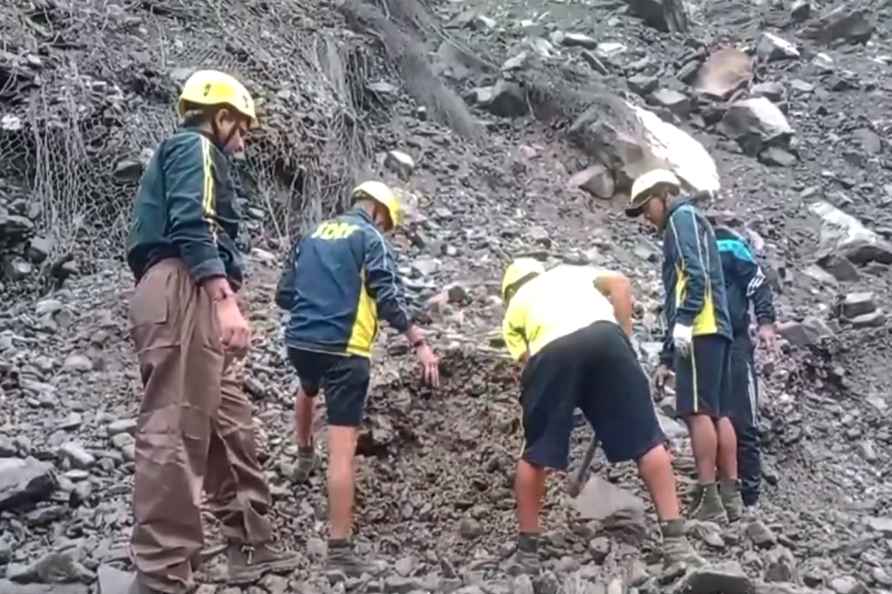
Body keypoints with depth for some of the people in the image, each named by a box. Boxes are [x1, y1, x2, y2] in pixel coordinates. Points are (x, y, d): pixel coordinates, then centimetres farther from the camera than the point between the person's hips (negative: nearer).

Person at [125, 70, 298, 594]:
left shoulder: (178, 153, 32)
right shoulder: (196, 146, 2)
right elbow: (192, 226, -16)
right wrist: (226, 300, -24)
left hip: (189, 299, 11)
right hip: (185, 292, -11)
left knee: (230, 427, 12)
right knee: (177, 431, -14)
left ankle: (253, 547, 18)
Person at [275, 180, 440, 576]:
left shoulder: (314, 234, 17)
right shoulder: (369, 237, -1)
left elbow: (284, 295, 19)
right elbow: (388, 296, -13)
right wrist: (419, 343, -13)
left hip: (299, 341, 6)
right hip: (342, 348, -6)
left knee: (308, 390, 42)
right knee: (342, 449, -6)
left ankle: (304, 457, 57)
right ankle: (340, 550, -7)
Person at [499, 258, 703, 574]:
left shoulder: (513, 309, 34)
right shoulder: (570, 271, 39)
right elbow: (620, 283, 19)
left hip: (551, 350, 0)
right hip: (603, 334, 1)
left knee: (535, 456, 15)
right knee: (647, 441, 9)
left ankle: (527, 551, 22)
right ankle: (675, 539, 6)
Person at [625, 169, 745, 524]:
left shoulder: (683, 216, 3)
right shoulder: (682, 225, 31)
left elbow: (697, 273, -15)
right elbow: (675, 299, 28)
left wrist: (683, 321, -23)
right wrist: (666, 359, 26)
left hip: (700, 329, -10)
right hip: (713, 329, 10)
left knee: (698, 411, -12)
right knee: (717, 413, 6)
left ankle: (709, 499, -14)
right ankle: (730, 495, 7)